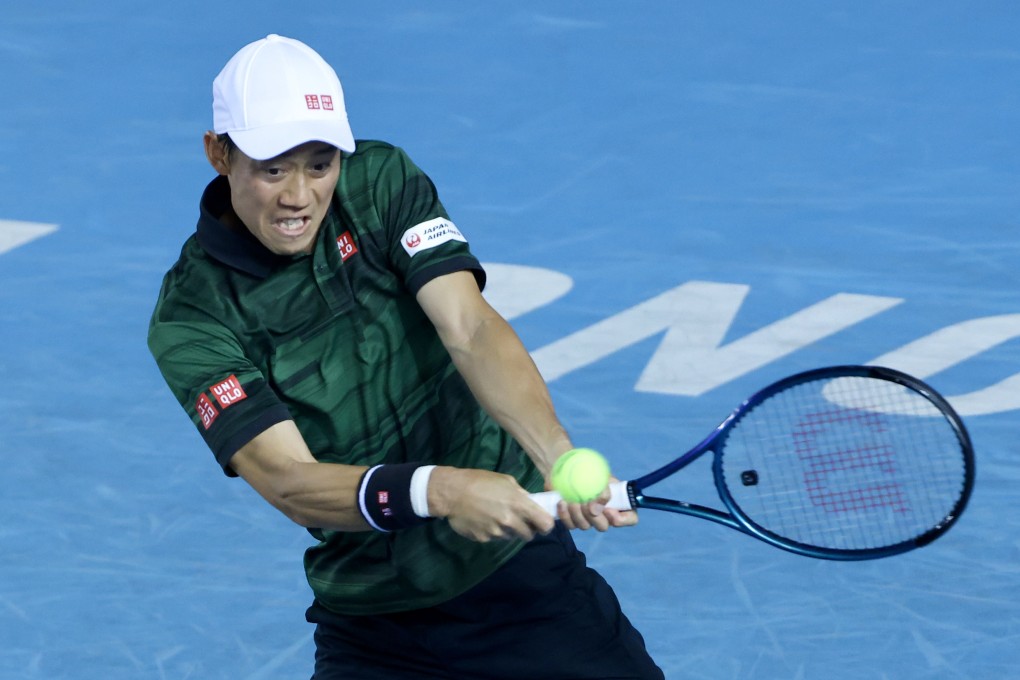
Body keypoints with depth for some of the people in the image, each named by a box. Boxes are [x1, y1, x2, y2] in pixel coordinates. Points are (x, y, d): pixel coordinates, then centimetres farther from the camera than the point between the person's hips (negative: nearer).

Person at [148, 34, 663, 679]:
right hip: (368, 623, -1)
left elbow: (470, 329, -19)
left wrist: (559, 458, -37)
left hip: (517, 560, 2)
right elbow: (291, 482, -24)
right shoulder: (191, 323, -13)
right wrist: (437, 490, -42)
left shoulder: (382, 182, -5)